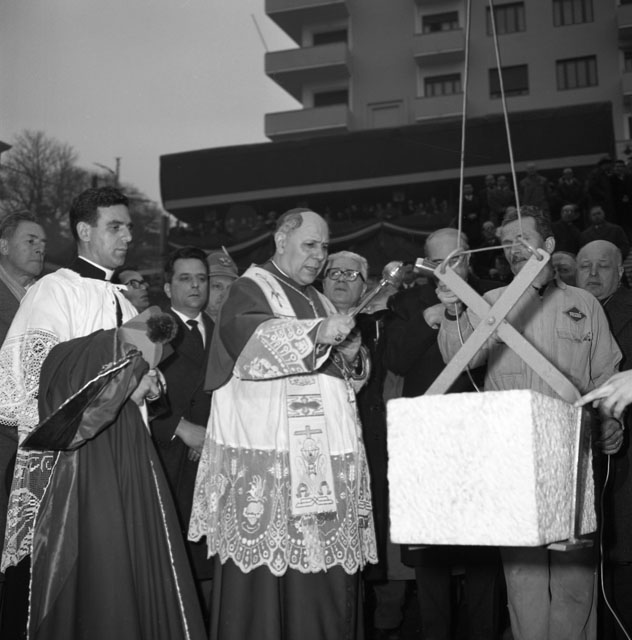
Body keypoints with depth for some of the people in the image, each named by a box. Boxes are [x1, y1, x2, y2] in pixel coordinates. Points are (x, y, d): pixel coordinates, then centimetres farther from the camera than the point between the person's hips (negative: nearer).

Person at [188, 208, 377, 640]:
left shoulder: (316, 300, 23)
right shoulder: (252, 288, -1)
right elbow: (242, 333, -24)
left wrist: (350, 359, 12)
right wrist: (314, 333, -35)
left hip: (322, 454, 7)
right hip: (271, 451, -7)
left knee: (323, 559, 5)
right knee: (270, 559, -8)